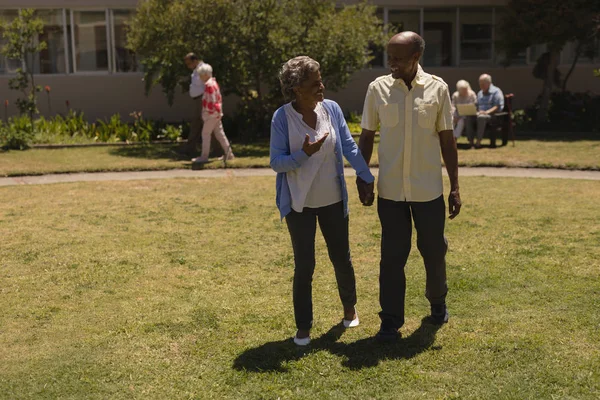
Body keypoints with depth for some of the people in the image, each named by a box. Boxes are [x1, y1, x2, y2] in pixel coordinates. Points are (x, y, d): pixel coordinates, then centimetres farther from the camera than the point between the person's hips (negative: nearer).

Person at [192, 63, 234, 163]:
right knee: (219, 133, 11)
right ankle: (229, 154, 13)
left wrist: (208, 113, -16)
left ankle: (204, 156, -1)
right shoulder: (213, 82, 14)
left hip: (212, 114, -10)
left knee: (206, 133, -4)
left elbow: (211, 101, -21)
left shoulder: (209, 85, -16)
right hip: (217, 113, 10)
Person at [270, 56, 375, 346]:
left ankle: (349, 307, 41)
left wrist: (368, 178, -6)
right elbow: (276, 162, -12)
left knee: (341, 258, 15)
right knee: (304, 266, 3)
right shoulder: (282, 117, -12)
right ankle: (303, 326, 20)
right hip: (300, 204, -2)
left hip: (333, 201, 3)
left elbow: (349, 146, -2)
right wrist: (305, 153, -27)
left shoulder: (332, 109, -4)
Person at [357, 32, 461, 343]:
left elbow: (447, 140, 2)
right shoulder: (378, 88, -1)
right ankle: (390, 321, 15)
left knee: (434, 251, 12)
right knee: (392, 256, 4)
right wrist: (361, 178, 2)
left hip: (428, 189, 0)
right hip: (390, 190, 0)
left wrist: (455, 187, 2)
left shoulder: (437, 88, -2)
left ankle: (437, 303, 38)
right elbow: (367, 137, 6)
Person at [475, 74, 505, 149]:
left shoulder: (496, 91, 3)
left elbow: (498, 107, -7)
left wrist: (487, 112, -20)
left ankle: (478, 142, -41)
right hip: (480, 114, 6)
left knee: (481, 117, -39)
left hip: (492, 115, -6)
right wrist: (477, 111, -1)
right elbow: (477, 106, 24)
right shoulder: (480, 93, 26)